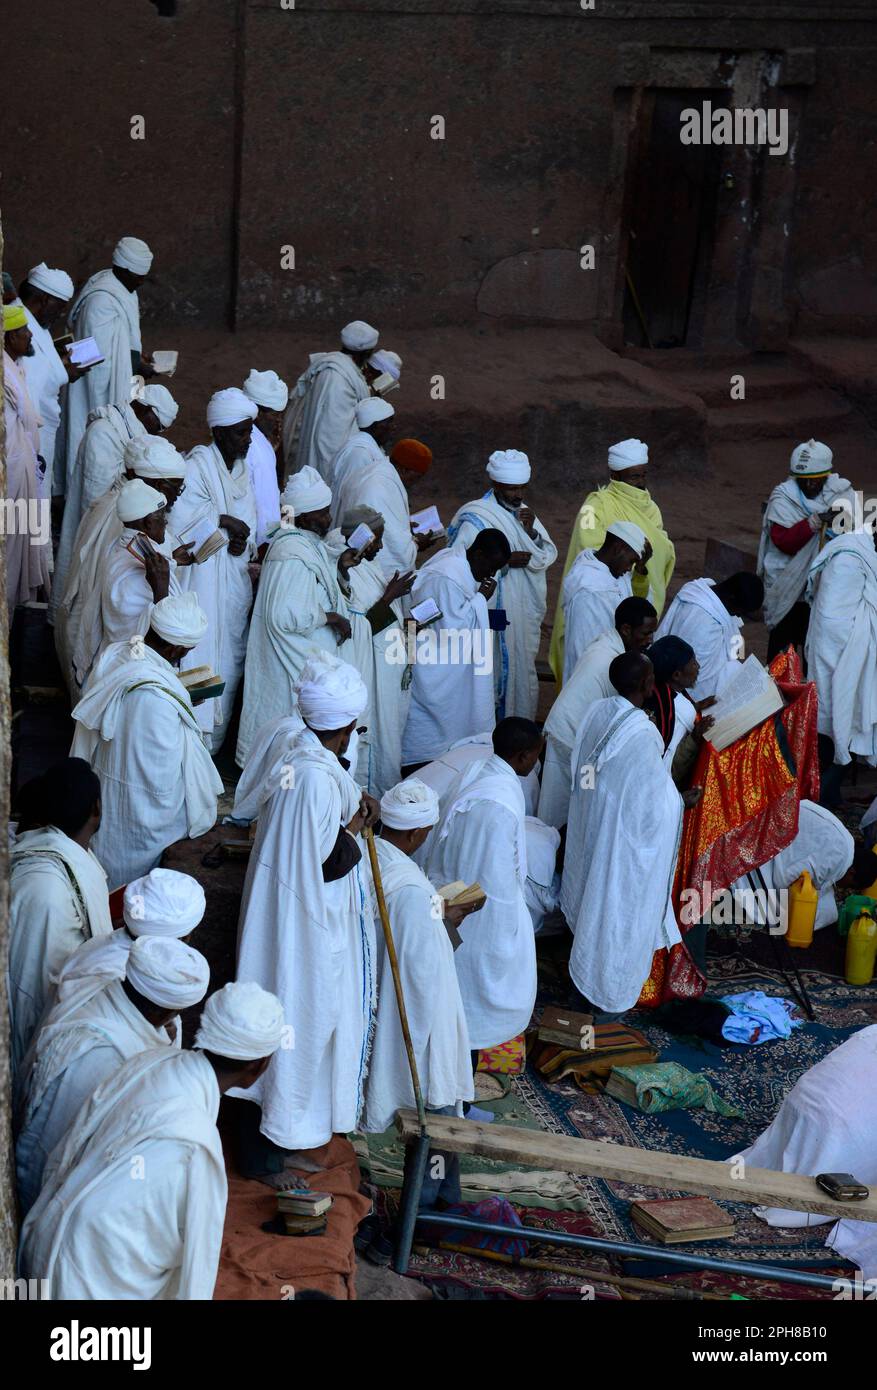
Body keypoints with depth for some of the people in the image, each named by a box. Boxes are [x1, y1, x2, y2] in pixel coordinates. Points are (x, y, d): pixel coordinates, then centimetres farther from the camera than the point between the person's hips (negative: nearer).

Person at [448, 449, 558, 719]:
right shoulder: (475, 517, -14)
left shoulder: (524, 513, 8)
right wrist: (506, 560, -22)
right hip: (493, 616, -7)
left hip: (524, 613, 7)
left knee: (522, 672, 14)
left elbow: (548, 556, 5)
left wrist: (531, 531, -14)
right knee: (497, 673, -2)